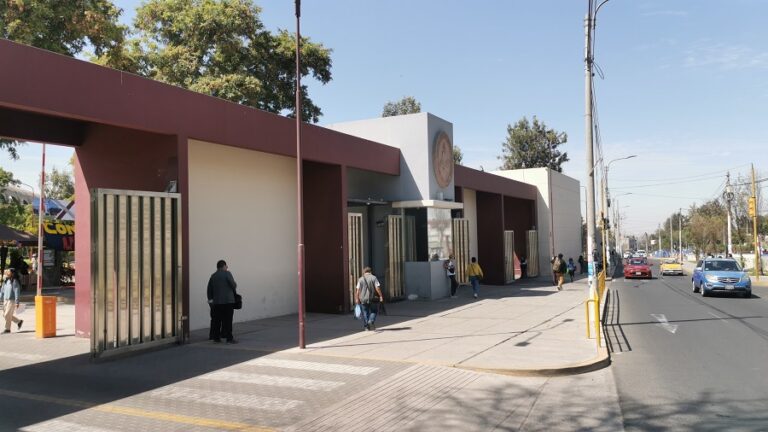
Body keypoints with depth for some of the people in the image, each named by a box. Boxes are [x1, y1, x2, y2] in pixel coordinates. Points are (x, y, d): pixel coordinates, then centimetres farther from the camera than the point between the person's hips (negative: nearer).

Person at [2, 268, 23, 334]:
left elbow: (16, 292, -15)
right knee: (4, 314, 11)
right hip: (6, 300, 8)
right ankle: (19, 321, 25)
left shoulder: (15, 281, -13)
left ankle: (7, 329, 7)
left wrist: (17, 302, -17)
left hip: (12, 300, -8)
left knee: (7, 315, -6)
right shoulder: (6, 281, 9)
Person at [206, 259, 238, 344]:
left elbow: (209, 289, 14)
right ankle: (229, 338, -3)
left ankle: (216, 337, 12)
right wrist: (235, 291, 10)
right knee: (227, 320, -3)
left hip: (216, 301, 6)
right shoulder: (227, 273, -7)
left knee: (217, 320, 9)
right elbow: (233, 285, -11)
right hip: (227, 300, -6)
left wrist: (210, 299, 22)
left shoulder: (213, 276, 12)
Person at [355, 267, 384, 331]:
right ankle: (371, 321, -9)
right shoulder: (374, 278, -1)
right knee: (374, 311, 13)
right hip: (372, 299, -2)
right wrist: (381, 296, -7)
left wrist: (357, 298, 4)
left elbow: (357, 290, 1)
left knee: (365, 312, 11)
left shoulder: (360, 279, 6)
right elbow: (378, 288, -10)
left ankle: (366, 327, 9)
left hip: (363, 299, 2)